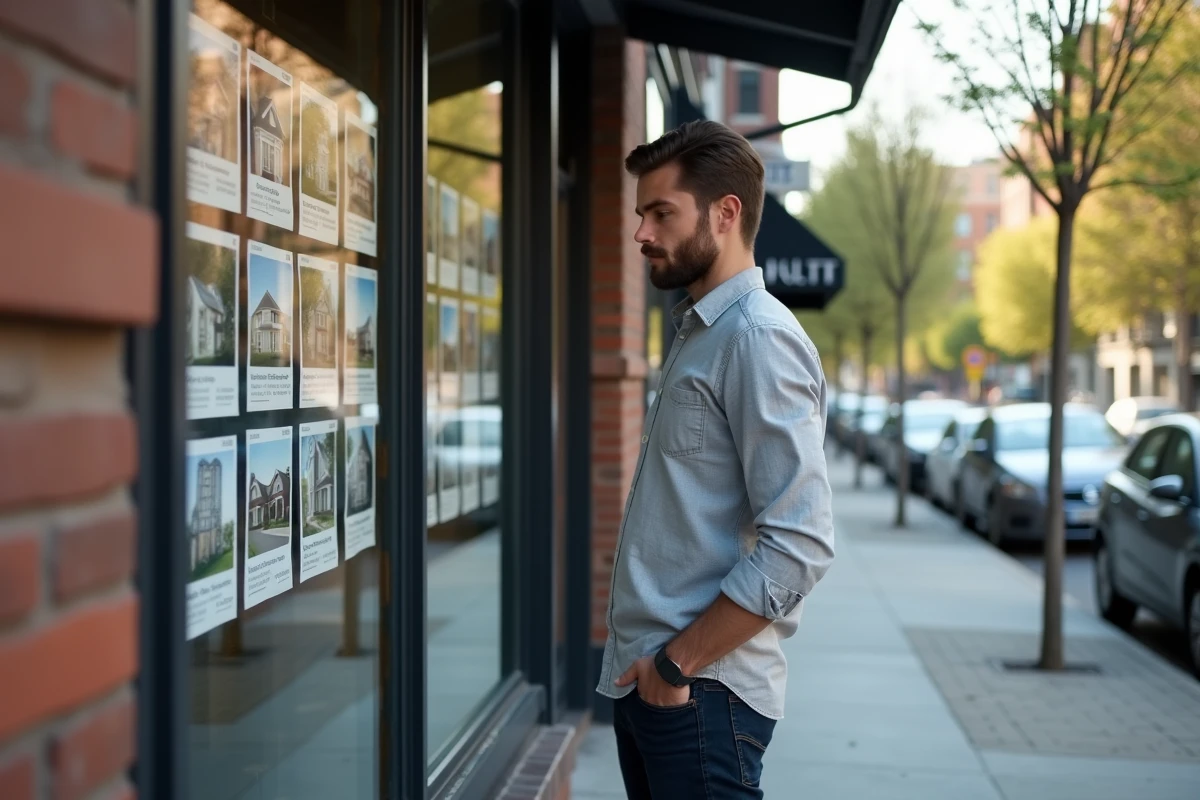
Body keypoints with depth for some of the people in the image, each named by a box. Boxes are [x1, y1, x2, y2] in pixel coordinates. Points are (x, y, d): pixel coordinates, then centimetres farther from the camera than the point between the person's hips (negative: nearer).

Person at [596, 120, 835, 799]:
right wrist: (642, 662, 13)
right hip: (642, 679, 9)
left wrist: (680, 664, -17)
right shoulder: (695, 334, 14)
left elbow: (800, 546, -23)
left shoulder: (759, 338, -15)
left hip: (702, 692, -9)